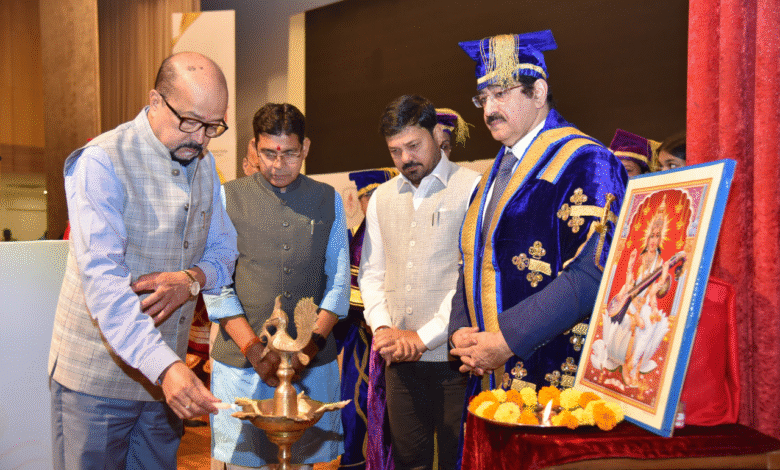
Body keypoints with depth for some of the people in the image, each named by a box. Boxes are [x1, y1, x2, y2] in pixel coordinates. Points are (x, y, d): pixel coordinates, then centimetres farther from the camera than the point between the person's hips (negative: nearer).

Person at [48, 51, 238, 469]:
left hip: (166, 373, 6)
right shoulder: (101, 162, -16)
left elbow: (223, 251, 10)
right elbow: (102, 280, -26)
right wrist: (165, 365, -36)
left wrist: (194, 277, -15)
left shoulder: (204, 165, 6)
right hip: (97, 376, -6)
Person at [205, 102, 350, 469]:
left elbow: (338, 282, 6)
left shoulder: (329, 200, 8)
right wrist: (253, 348, -11)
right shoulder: (228, 198, 2)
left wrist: (311, 345, -7)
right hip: (240, 361, -1)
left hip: (312, 365, 2)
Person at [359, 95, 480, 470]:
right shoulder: (382, 197, 13)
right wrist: (382, 328, -2)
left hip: (454, 356, -4)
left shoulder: (473, 189, -5)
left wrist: (424, 336, -12)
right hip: (400, 359, 5)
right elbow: (371, 272, 15)